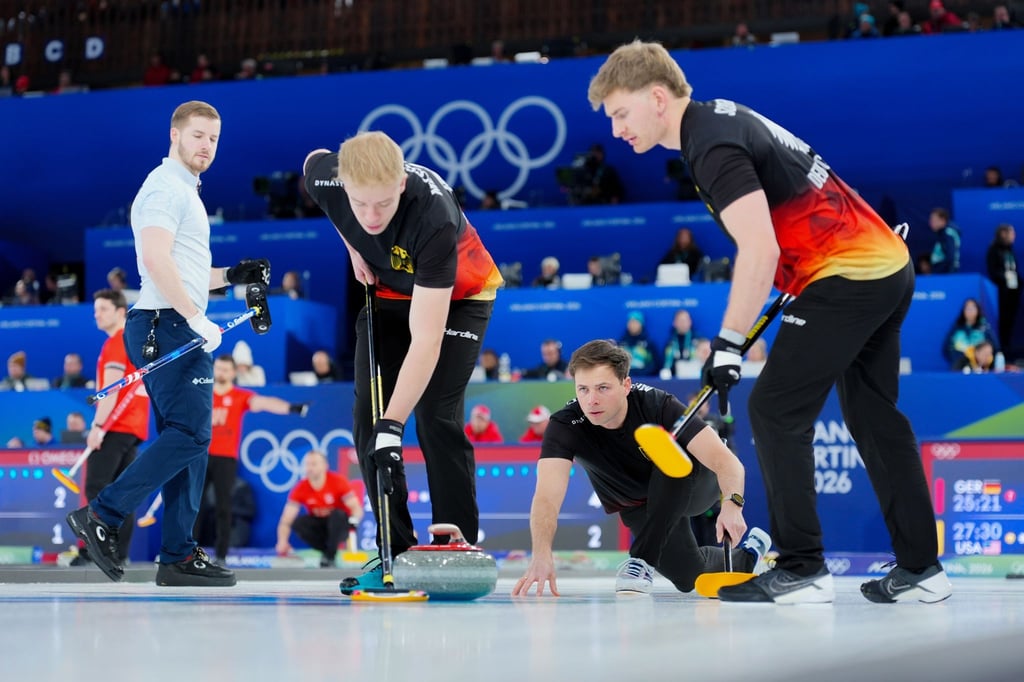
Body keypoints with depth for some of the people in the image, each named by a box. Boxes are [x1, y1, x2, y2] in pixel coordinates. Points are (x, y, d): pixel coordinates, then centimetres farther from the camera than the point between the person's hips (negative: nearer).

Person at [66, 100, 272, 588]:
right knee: (189, 433, -15)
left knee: (187, 439, 7)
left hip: (181, 330, 10)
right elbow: (156, 260, -21)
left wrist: (230, 276, 17)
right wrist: (196, 318, -22)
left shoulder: (185, 191, 26)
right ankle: (101, 516, -11)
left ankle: (179, 556, 7)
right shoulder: (165, 187, -7)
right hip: (168, 327, -10)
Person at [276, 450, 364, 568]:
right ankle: (327, 550, -11)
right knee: (298, 523, -26)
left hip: (338, 524, -2)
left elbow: (356, 508, -24)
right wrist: (282, 542, -39)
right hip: (318, 525, 2)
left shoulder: (338, 481, -20)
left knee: (338, 514, -33)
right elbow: (286, 520, -20)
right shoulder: (300, 489, -15)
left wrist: (354, 519, -48)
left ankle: (330, 555, -17)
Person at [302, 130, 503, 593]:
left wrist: (393, 424, -46)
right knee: (367, 417, -2)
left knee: (436, 417, -17)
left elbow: (426, 339, -42)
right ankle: (394, 553, 5)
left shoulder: (434, 217, -42)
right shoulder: (323, 175, -28)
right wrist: (353, 247, -2)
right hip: (387, 292, 5)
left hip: (457, 298, -5)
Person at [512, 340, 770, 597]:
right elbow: (547, 496, -44)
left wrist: (732, 504, -62)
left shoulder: (657, 405, -34)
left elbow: (726, 460, -41)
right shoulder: (565, 426, -30)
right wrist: (541, 556, -62)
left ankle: (643, 559, -21)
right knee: (690, 578, -9)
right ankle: (747, 556, 25)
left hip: (691, 485, -3)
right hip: (639, 506, 3)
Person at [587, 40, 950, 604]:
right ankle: (919, 569, 18)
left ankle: (801, 569, -3)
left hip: (845, 278, -10)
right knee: (873, 417, 14)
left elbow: (760, 250, -24)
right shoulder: (721, 116, 14)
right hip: (889, 265, 10)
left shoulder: (713, 146, -16)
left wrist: (730, 340, -19)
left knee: (775, 410, -6)